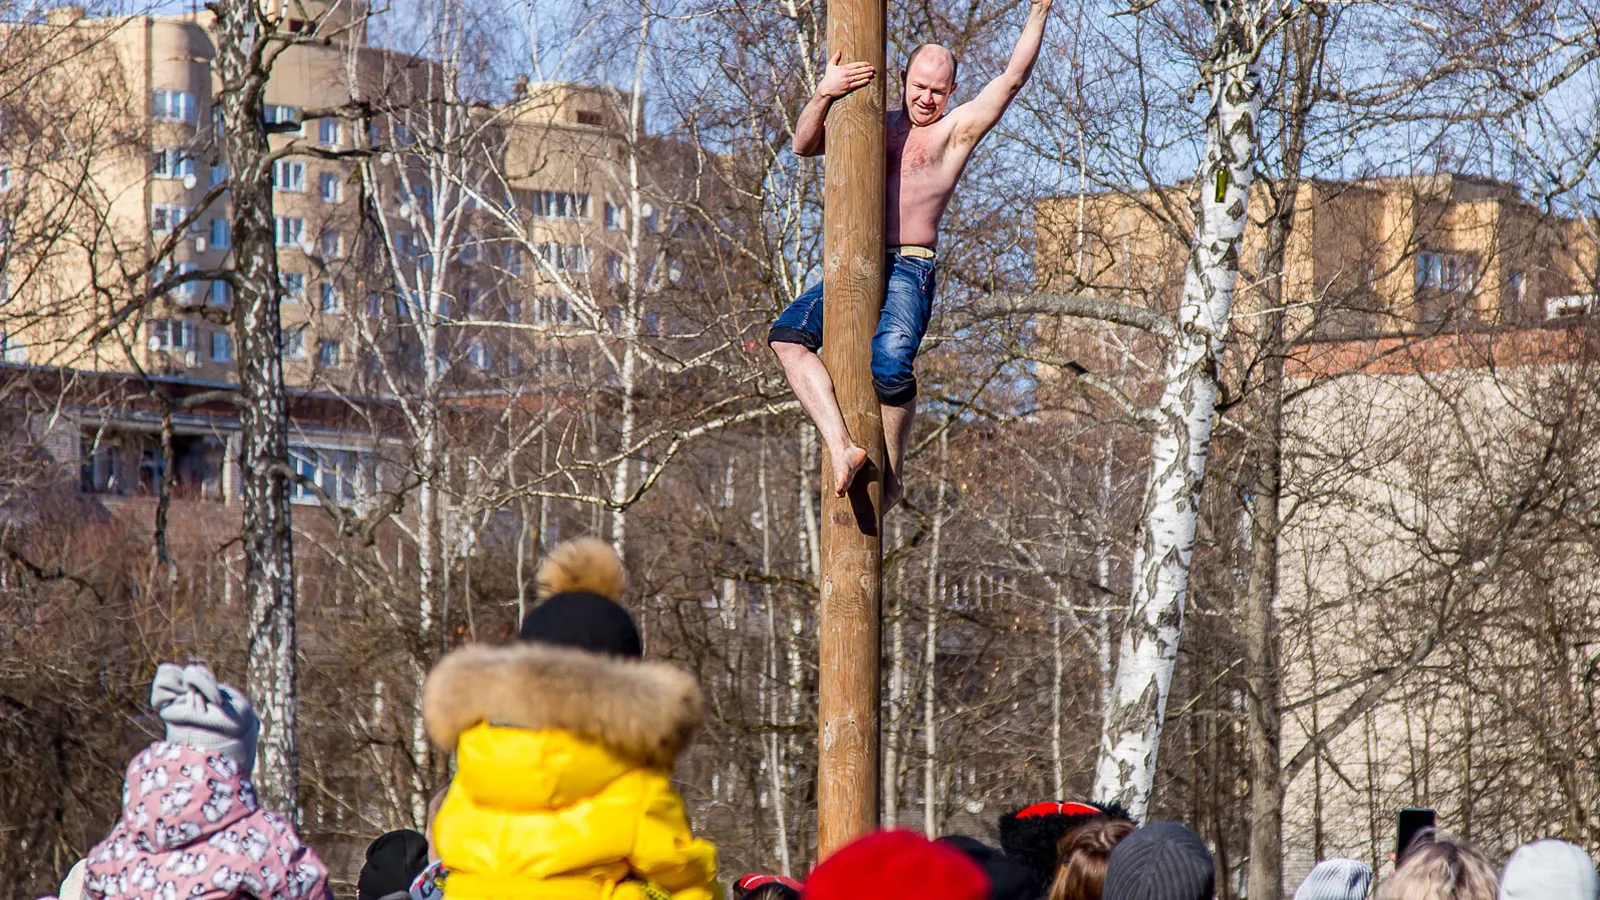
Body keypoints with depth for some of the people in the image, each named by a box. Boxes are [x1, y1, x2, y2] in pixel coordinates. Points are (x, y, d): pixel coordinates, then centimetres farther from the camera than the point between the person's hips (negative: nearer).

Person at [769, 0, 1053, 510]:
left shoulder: (957, 129, 11)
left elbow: (1013, 77, 2)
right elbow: (804, 145, 12)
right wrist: (824, 95, -6)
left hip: (909, 271, -4)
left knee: (891, 359, -32)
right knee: (788, 335, -22)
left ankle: (892, 472, -12)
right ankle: (842, 447, -30)